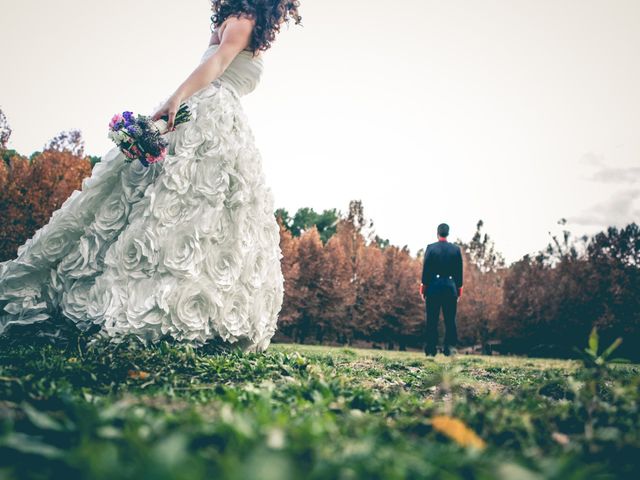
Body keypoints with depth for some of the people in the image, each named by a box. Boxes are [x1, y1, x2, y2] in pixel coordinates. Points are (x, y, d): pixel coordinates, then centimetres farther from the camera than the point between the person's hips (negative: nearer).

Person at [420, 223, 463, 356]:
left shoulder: (431, 248, -4)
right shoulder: (456, 249, 3)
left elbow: (425, 269, -4)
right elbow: (459, 271, 5)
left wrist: (423, 286, 4)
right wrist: (459, 288, 12)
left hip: (433, 286, -1)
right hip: (451, 287, 1)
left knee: (432, 320, 3)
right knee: (450, 319, 6)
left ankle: (431, 349, 4)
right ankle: (450, 347, 0)